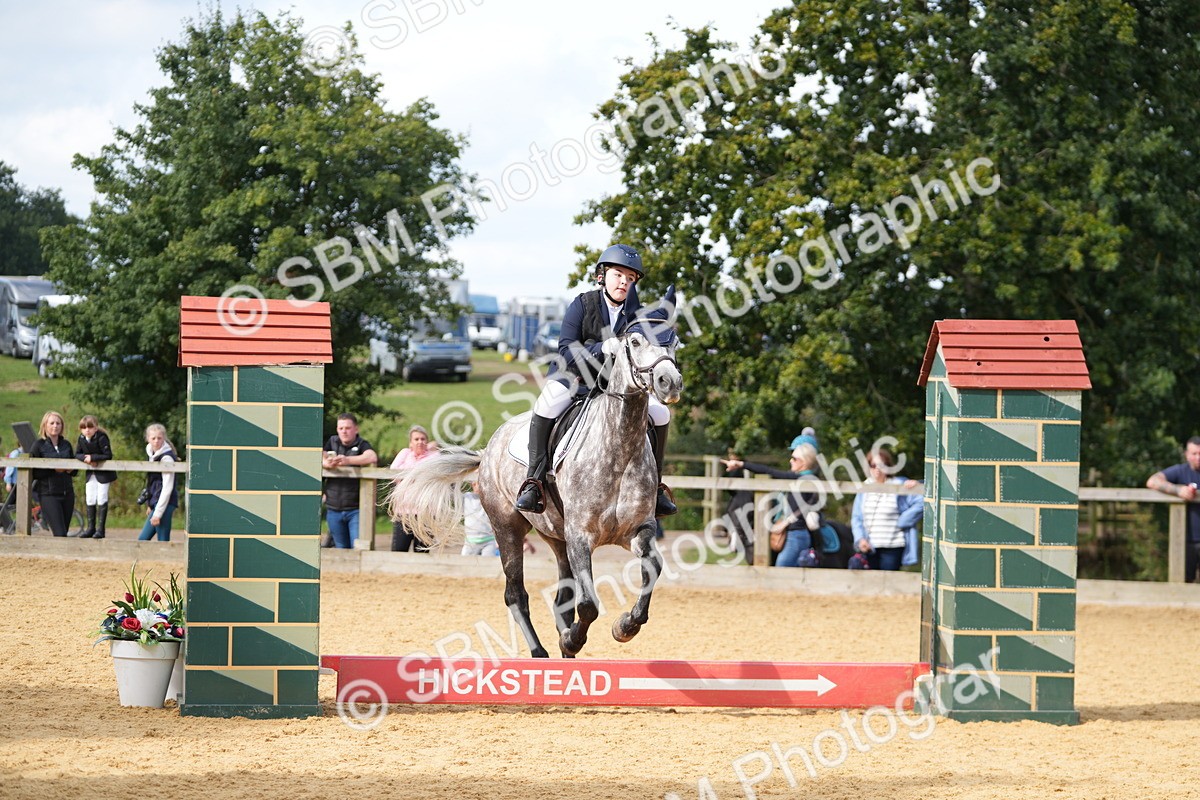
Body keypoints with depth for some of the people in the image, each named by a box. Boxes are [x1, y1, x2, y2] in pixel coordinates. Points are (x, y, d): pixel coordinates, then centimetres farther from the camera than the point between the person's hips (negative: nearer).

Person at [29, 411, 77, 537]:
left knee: (64, 531, 5)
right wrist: (53, 469, -19)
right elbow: (33, 472, -9)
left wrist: (71, 469, -5)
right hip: (49, 494, -5)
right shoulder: (39, 445, -3)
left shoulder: (66, 445, 11)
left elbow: (74, 471, 19)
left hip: (67, 492, 5)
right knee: (60, 534, -14)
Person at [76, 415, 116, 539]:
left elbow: (108, 455, -25)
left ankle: (100, 529, -2)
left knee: (102, 500, -5)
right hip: (91, 473, 6)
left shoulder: (101, 438, -21)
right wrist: (85, 458, -19)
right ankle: (91, 528, 14)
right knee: (90, 500, 7)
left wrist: (92, 457, -26)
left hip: (103, 473, -6)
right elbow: (77, 454, 2)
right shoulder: (82, 439, -3)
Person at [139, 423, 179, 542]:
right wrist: (150, 505, 18)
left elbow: (167, 487, -17)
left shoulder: (166, 458, -14)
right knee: (142, 539, 11)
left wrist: (158, 513, -19)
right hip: (156, 502, 9)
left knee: (163, 540, -8)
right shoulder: (152, 453, 11)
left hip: (164, 503, -9)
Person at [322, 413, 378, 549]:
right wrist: (326, 463, -25)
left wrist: (348, 460, -38)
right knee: (341, 549, 11)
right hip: (334, 508, 4)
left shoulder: (362, 445, -2)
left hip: (356, 508, -4)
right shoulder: (333, 442, 11)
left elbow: (372, 457, -23)